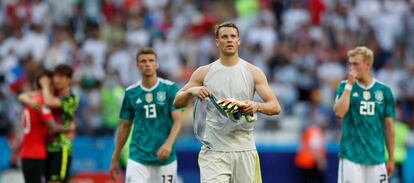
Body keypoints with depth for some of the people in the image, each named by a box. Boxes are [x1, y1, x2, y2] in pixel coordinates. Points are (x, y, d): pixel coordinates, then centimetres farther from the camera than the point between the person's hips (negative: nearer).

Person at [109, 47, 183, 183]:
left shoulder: (170, 88, -1)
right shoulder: (131, 92, 7)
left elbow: (177, 120, -8)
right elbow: (125, 126, 14)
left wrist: (169, 144, -26)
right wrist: (115, 158, 12)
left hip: (165, 157, -1)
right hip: (138, 158, 1)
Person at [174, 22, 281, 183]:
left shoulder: (253, 72, 4)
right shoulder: (204, 72, 6)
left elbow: (275, 107, -1)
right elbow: (177, 102, 7)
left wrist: (257, 106, -23)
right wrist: (191, 91, -15)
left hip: (244, 150, 1)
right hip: (214, 150, -1)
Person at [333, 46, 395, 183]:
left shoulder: (384, 90, 5)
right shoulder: (345, 86, 3)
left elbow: (389, 126, 10)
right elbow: (339, 113, -14)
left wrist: (391, 159, 9)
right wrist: (349, 85, -12)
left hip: (376, 156, 2)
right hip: (351, 156, -2)